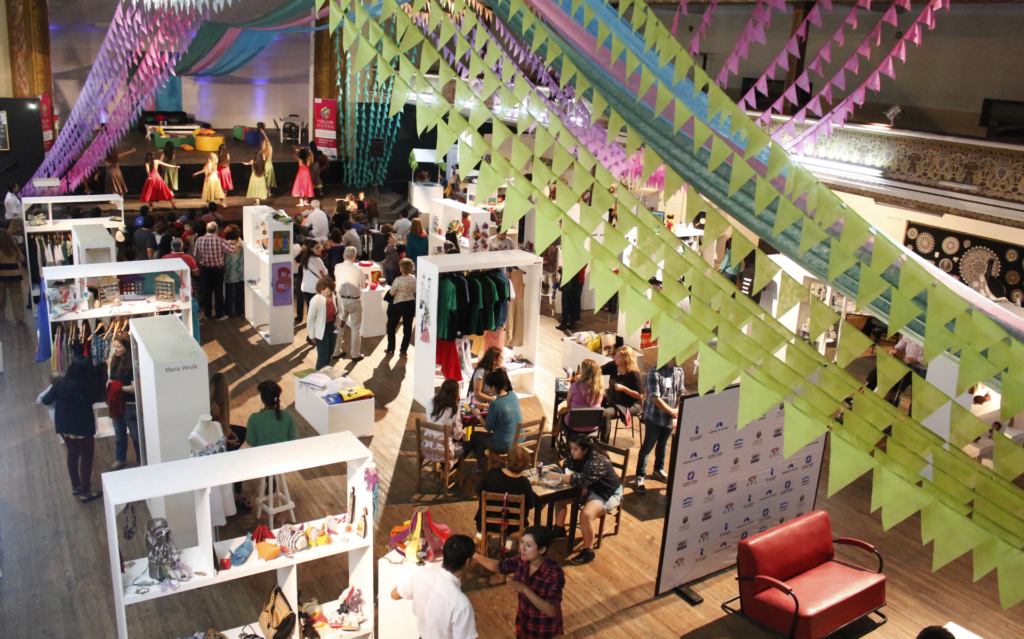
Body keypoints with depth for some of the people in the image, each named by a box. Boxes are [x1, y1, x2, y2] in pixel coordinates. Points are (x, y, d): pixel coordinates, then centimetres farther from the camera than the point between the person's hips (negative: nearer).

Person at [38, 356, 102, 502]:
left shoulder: (60, 384, -12)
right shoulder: (88, 388, -26)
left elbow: (46, 401, 1)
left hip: (64, 427, 5)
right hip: (83, 428, -5)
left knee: (72, 454, 23)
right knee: (86, 457, 11)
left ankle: (75, 487, 38)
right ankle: (85, 493, 18)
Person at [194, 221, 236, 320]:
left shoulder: (199, 240, -5)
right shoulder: (220, 240, -16)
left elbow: (196, 256, 3)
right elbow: (232, 250, -16)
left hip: (205, 270, 3)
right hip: (218, 269, -3)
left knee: (206, 292, 13)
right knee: (218, 292, 5)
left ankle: (208, 314, 21)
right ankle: (219, 315, 10)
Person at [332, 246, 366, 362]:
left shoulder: (337, 268, -6)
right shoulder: (358, 270, -17)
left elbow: (336, 281, 8)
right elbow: (363, 286, -5)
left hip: (340, 299, 4)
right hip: (354, 301, -4)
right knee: (356, 328, 8)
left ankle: (337, 351, 26)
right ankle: (355, 354, 14)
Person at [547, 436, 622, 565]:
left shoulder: (597, 461, -31)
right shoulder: (576, 456, -5)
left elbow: (583, 480, -40)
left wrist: (558, 476, -39)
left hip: (608, 494, -9)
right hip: (589, 488, 9)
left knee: (586, 514, -32)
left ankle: (588, 552, -16)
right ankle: (559, 529, 19)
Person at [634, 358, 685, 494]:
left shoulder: (679, 371, -2)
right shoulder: (655, 372, -21)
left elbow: (681, 394, 1)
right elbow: (655, 398, -22)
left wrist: (676, 415, -7)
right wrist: (672, 411, -17)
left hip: (669, 418, 6)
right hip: (655, 417, -6)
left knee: (663, 445, 22)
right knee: (647, 446, 2)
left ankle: (659, 470, 41)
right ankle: (640, 477, 12)